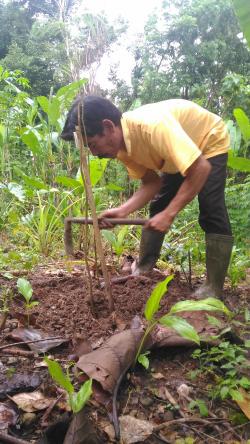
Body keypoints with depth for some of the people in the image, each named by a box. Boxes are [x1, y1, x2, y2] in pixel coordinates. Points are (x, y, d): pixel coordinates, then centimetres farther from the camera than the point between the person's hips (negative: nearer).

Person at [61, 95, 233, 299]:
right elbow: (152, 182, -10)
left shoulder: (152, 126, -43)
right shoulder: (120, 146, -17)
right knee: (157, 207, 5)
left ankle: (214, 288, -9)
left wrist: (169, 214, -39)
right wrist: (122, 211, -25)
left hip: (210, 142, -7)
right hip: (177, 153, 8)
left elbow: (201, 169, -42)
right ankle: (143, 269, 16)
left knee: (211, 213, -18)